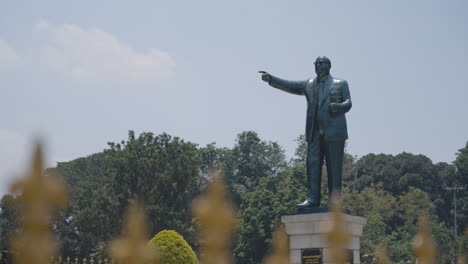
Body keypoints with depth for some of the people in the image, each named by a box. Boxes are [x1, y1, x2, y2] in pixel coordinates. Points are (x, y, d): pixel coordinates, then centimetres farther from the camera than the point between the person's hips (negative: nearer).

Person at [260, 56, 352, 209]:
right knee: (312, 164, -4)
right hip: (315, 133, 3)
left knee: (334, 167, -3)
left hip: (334, 132, -3)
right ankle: (312, 199, -4)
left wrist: (337, 106, -19)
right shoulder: (309, 85, 18)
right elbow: (289, 86, 7)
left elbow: (348, 104, 3)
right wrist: (271, 79, -7)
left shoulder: (340, 84, 10)